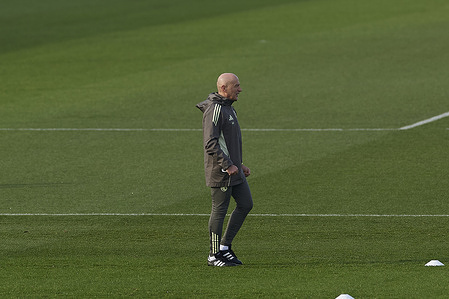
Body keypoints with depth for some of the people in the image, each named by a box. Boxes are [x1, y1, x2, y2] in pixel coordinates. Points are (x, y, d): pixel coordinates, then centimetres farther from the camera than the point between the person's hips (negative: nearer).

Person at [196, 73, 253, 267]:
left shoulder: (228, 108, 16)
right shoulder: (214, 110, -17)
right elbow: (211, 143, -23)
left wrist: (239, 164, 22)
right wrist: (228, 165, -24)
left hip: (233, 169, 10)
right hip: (220, 172, -10)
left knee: (245, 204, 10)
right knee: (220, 210, -2)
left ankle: (225, 247, 17)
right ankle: (214, 255, 7)